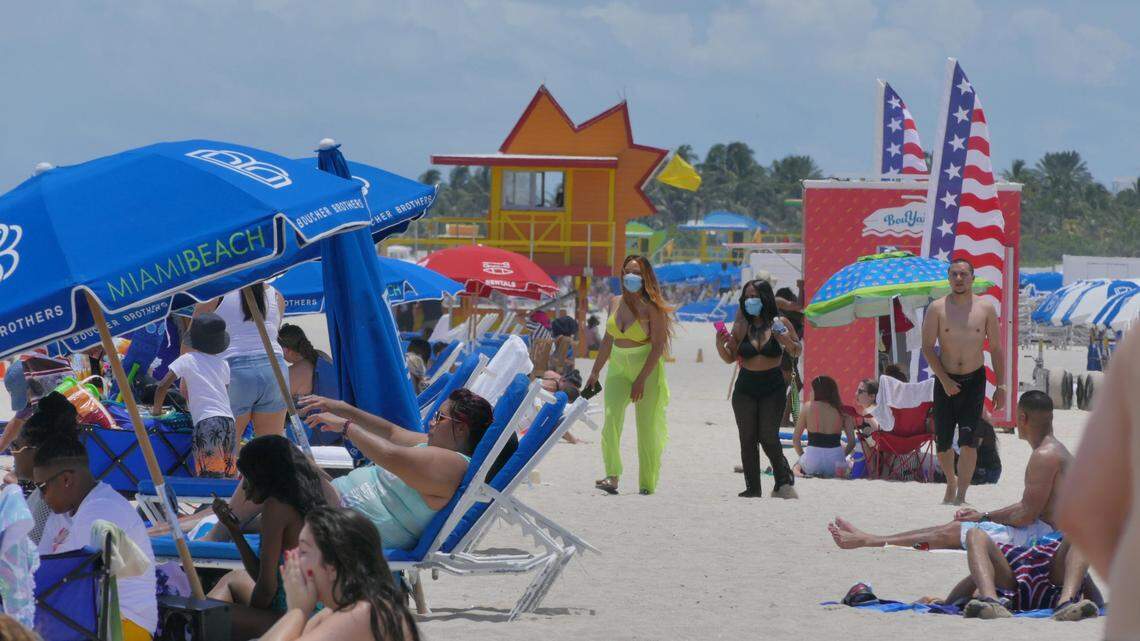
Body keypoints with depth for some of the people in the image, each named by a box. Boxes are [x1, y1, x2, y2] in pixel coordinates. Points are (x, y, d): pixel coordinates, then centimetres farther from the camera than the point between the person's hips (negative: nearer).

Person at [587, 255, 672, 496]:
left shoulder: (652, 308, -9)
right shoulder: (616, 304, 8)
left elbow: (658, 346, -13)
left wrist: (641, 379, -19)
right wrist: (595, 372, 18)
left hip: (647, 369, -4)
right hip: (618, 368, 4)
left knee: (647, 427, 0)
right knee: (611, 418, -17)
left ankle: (648, 483, 10)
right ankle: (612, 476, -22)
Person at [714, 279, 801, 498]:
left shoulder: (779, 324, -2)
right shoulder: (741, 326, 3)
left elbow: (796, 352, 5)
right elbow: (730, 358, 4)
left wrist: (787, 341, -16)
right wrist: (720, 344, -15)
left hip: (773, 389, -3)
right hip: (745, 388, 3)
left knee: (768, 437, -10)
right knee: (747, 439, 1)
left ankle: (784, 482, 5)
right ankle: (752, 487, 6)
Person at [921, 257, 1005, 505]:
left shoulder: (985, 309, 1)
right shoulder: (937, 309, -2)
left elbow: (996, 349, 5)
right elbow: (927, 348, -3)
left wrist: (1001, 385, 0)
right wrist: (944, 380, -13)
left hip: (974, 381, -1)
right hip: (946, 381, 1)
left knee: (967, 440, -13)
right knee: (943, 443, 4)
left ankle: (961, 495, -11)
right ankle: (951, 483, 30)